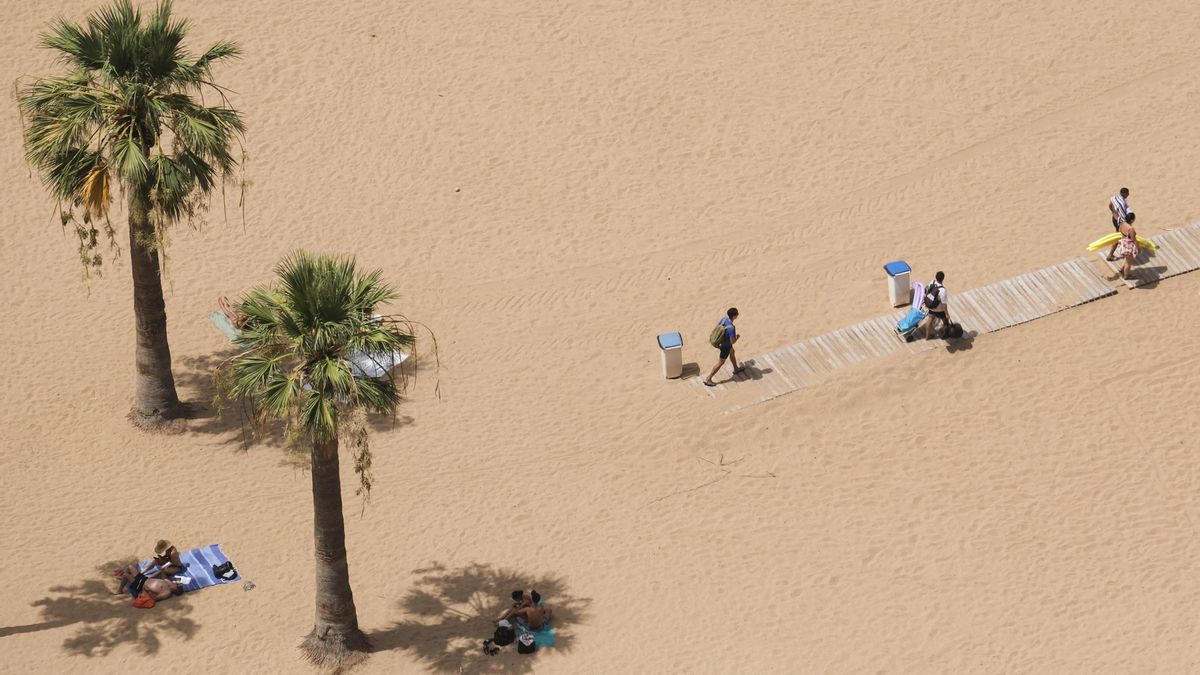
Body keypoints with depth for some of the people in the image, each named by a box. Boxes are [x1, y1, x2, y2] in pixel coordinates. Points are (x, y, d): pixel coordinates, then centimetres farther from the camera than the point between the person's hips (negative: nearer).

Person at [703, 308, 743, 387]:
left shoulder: (724, 318, -15)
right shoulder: (731, 327, -39)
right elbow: (732, 341, -32)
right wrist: (737, 337, -10)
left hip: (722, 341, 8)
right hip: (726, 346, -8)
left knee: (732, 352, 33)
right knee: (721, 362, 6)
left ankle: (736, 369, 57)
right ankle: (708, 379, 12)